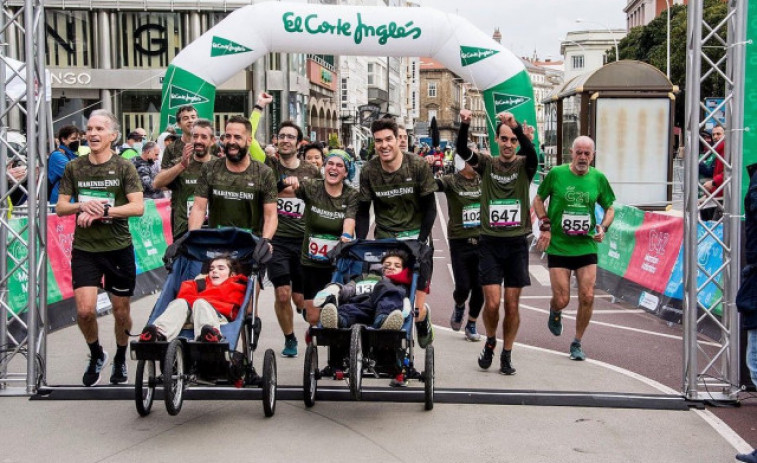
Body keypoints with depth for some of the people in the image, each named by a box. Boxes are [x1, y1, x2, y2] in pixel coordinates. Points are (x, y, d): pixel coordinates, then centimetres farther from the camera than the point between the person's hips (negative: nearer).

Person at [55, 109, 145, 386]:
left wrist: (102, 211, -21)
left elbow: (138, 207, -11)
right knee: (85, 310, -10)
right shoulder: (74, 168, 5)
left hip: (119, 249, -1)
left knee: (121, 311, 10)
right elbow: (60, 208, 6)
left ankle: (120, 359, 35)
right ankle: (96, 355, 19)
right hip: (84, 249, 1)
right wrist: (83, 206, -14)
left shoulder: (124, 167, -3)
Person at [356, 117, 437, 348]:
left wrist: (420, 241, -12)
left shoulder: (418, 167, -10)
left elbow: (429, 208, -4)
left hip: (416, 236, -2)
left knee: (416, 309, -8)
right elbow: (363, 211, 3)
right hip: (384, 238, 2)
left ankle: (423, 318, 28)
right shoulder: (369, 171, -4)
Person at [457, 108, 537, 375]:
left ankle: (506, 355, 21)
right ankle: (490, 342, 24)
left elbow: (531, 153, -22)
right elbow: (462, 151, -14)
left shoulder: (524, 166, 1)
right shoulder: (486, 165, 3)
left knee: (512, 305, 5)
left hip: (517, 245, 0)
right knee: (492, 303, -5)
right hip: (490, 243, 0)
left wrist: (517, 127, -39)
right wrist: (465, 125, -33)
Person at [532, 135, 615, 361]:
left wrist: (603, 227, -6)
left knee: (587, 297, -4)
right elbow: (538, 200, 6)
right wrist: (545, 226, -6)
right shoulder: (556, 174, -5)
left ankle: (577, 343, 15)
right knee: (561, 300, -3)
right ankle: (555, 312, 36)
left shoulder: (598, 178, 1)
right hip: (558, 247, -2)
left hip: (587, 247, 2)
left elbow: (609, 207, 13)